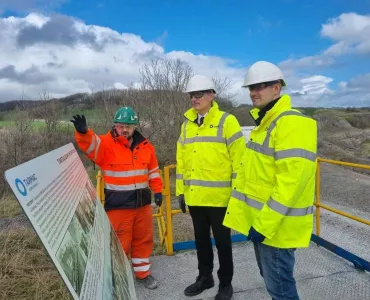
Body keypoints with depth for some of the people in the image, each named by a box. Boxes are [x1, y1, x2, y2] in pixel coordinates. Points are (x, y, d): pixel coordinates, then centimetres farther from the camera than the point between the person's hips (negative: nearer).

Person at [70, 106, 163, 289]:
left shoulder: (145, 145, 5)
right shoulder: (106, 144, -8)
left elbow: (153, 170, 13)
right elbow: (90, 143, -28)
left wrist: (157, 190, 10)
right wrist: (83, 131, -49)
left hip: (142, 201, 5)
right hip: (118, 204, -4)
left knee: (143, 240, 16)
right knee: (120, 243, 5)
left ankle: (143, 273, 35)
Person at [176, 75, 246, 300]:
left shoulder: (226, 121, -7)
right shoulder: (187, 125, 10)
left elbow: (239, 159, -10)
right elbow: (182, 160, 13)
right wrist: (181, 191, 12)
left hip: (219, 196, -5)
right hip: (195, 196, 6)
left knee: (222, 241, 10)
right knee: (201, 239, 19)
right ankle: (205, 277, 39)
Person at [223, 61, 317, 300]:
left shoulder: (292, 123, -19)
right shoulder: (264, 123, 13)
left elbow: (292, 180, -26)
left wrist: (265, 224, -24)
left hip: (276, 223, -9)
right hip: (261, 219, 10)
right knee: (271, 278, 24)